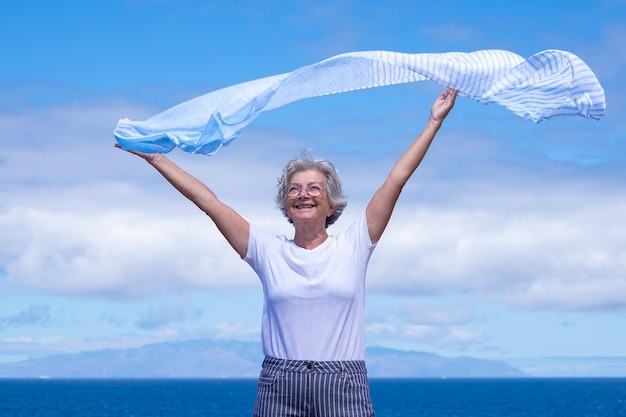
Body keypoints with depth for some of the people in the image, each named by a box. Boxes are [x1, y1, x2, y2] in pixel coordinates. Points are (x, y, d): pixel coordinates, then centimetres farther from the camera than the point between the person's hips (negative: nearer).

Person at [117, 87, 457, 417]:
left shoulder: (352, 247, 6)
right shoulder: (268, 251, 8)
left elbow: (397, 179, 5)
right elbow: (208, 202, 7)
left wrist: (434, 122, 5)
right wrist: (153, 156, 7)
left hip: (342, 387, -1)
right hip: (279, 389, 1)